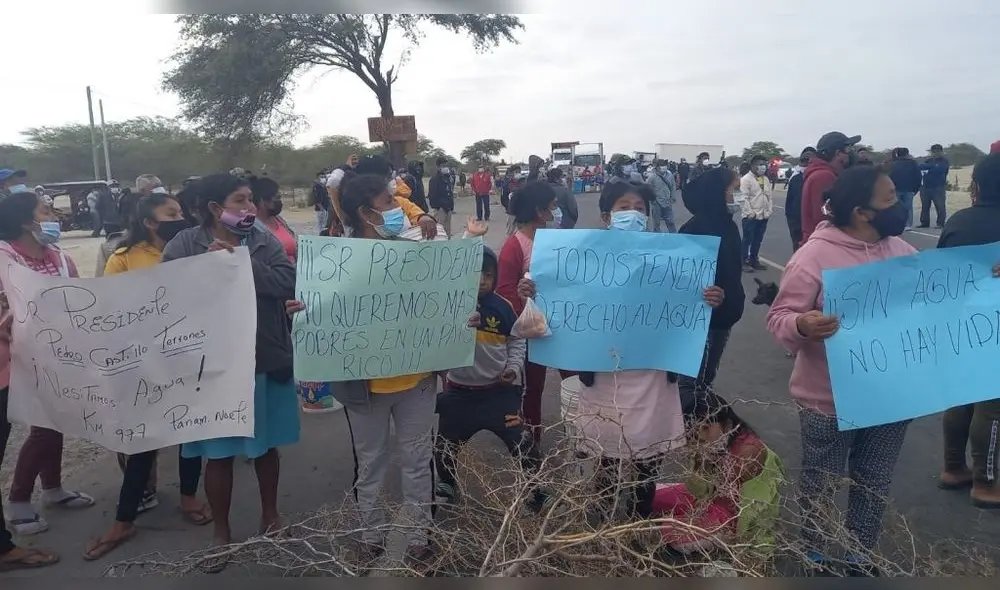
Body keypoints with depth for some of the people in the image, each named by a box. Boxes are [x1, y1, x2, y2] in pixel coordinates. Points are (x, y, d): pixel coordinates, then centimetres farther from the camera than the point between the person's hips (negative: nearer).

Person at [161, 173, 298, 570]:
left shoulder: (265, 242, 0)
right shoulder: (184, 245, -4)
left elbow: (287, 282, -16)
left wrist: (240, 262, -22)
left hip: (266, 361, 2)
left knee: (266, 445, 17)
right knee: (218, 453, 9)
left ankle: (270, 514, 38)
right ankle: (221, 532, 29)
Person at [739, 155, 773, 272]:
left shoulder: (765, 179, 15)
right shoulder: (746, 179, -9)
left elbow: (769, 196, 17)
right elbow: (744, 198, -14)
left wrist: (769, 211, 5)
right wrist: (750, 213, -17)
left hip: (763, 216, 7)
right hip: (751, 216, -7)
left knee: (758, 240, 12)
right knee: (747, 240, 0)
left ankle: (754, 260, 23)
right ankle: (744, 262, 7)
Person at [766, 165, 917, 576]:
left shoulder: (901, 250, 2)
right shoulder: (815, 255, -18)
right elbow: (779, 318, -18)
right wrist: (802, 325, -40)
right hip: (831, 399, -6)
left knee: (874, 484, 21)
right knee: (821, 484, 13)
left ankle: (861, 558, 41)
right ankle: (814, 557, 35)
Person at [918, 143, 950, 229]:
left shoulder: (944, 161, -1)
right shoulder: (928, 160, 15)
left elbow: (939, 169, -17)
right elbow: (921, 167, 2)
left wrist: (927, 169, -10)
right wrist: (932, 166, -12)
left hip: (938, 187, -5)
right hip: (926, 187, 5)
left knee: (940, 206, -7)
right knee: (925, 206, 9)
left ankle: (940, 223, -3)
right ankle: (924, 222, 16)